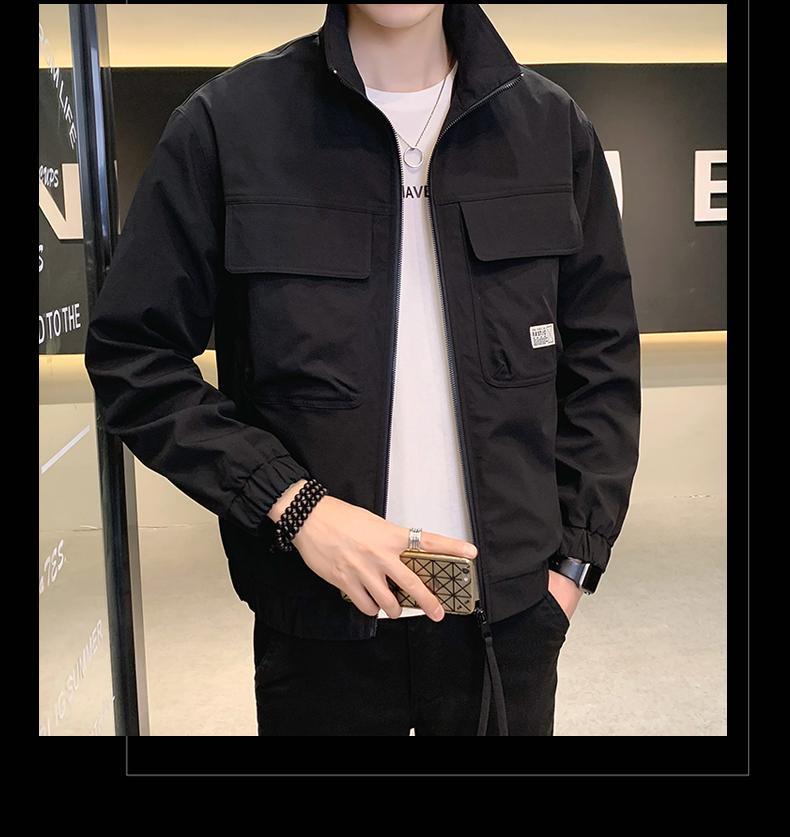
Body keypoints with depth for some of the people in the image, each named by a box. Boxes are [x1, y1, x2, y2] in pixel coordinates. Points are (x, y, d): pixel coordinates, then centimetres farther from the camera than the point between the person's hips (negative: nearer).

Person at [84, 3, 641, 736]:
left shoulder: (551, 126, 1)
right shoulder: (227, 121, -6)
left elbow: (601, 365, 5)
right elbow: (132, 356, -5)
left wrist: (573, 558, -1)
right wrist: (293, 504, -15)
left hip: (511, 612, 2)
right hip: (318, 623, -1)